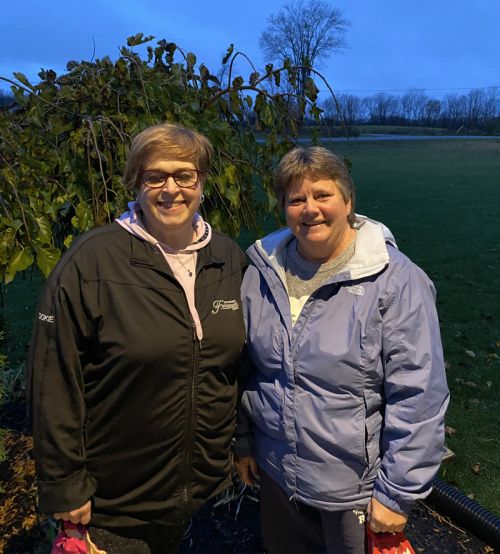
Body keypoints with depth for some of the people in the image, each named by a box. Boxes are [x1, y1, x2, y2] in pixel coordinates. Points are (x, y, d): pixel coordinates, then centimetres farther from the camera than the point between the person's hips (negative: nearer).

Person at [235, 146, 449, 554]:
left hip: (355, 487, -4)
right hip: (275, 472, 5)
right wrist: (243, 441, 10)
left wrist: (397, 494, -13)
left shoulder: (395, 280, -18)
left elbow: (419, 397, -17)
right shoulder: (263, 272, -3)